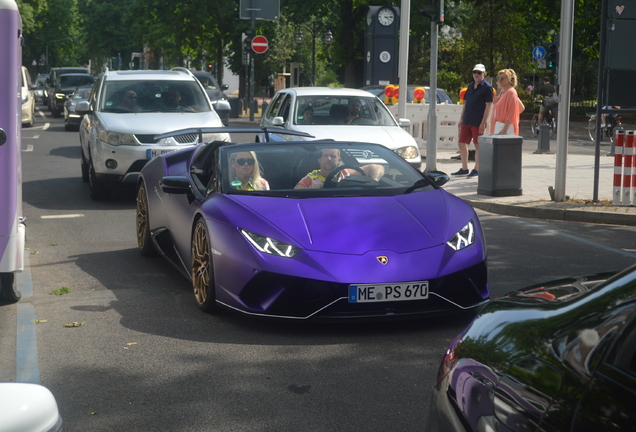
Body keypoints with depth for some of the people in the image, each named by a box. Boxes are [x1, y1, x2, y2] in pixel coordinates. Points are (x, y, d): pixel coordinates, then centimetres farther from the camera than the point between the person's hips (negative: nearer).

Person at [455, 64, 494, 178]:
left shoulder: (487, 87, -6)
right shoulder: (470, 86, 15)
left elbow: (488, 106, -10)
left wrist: (483, 123, -16)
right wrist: (461, 119, 15)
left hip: (478, 122, -7)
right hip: (467, 121, 7)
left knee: (478, 145, 0)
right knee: (462, 143, 7)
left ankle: (476, 170, 7)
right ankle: (464, 168, 16)